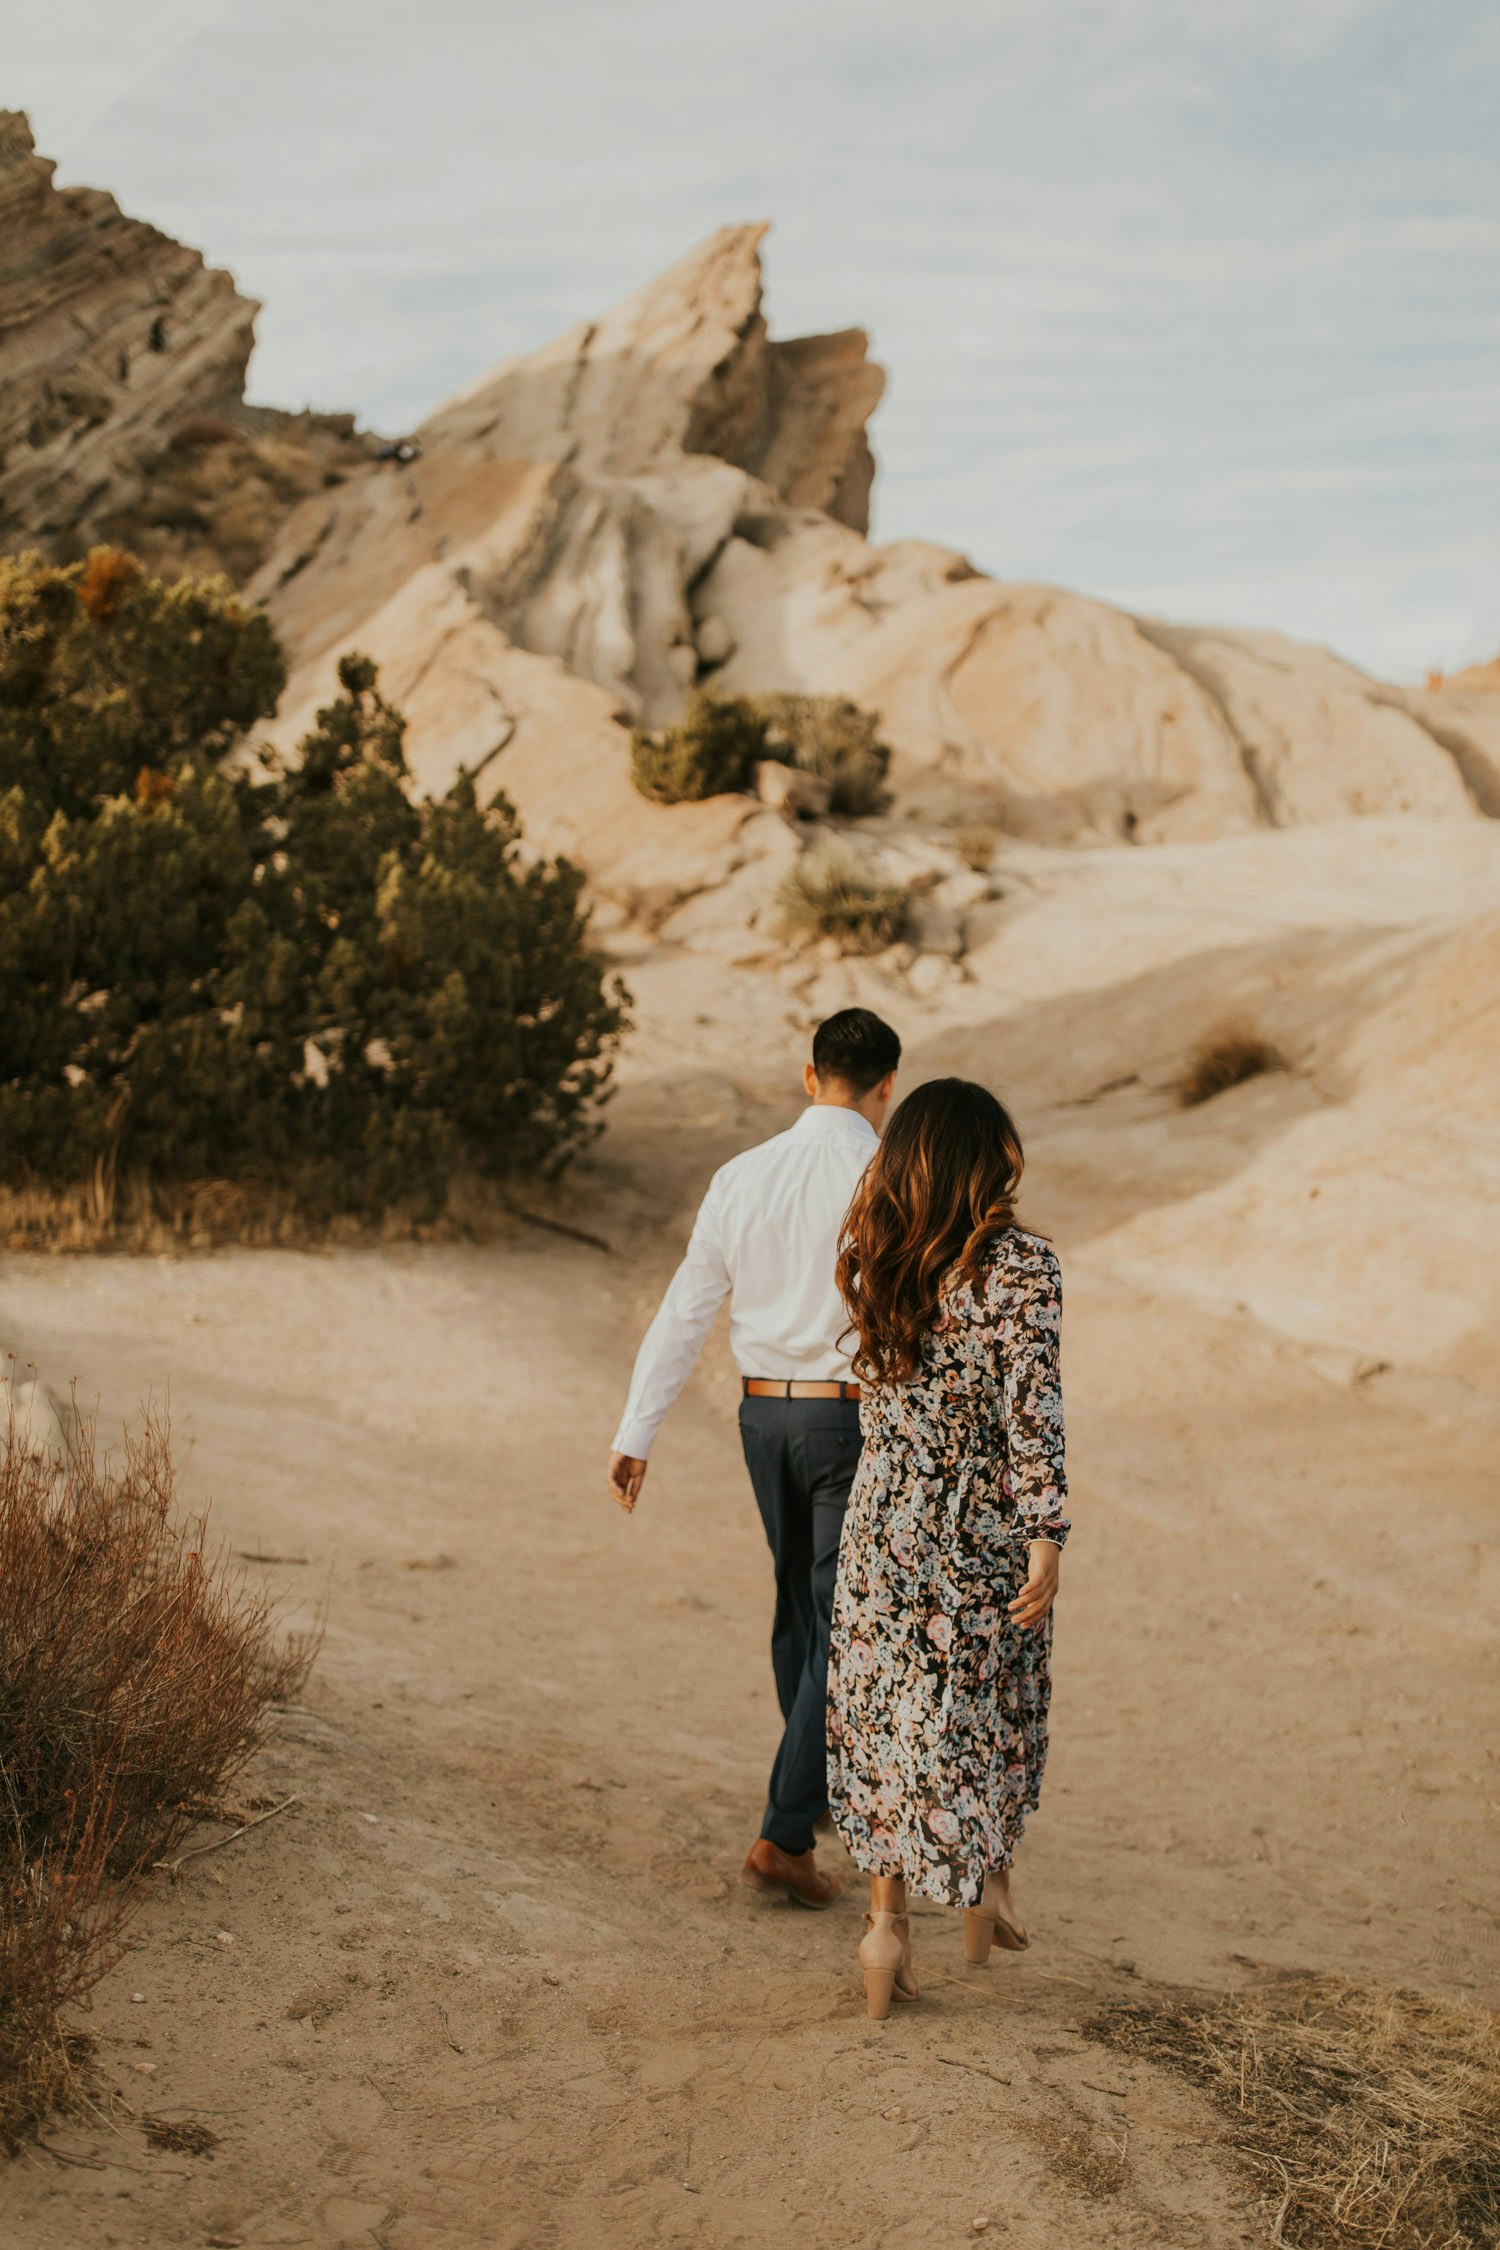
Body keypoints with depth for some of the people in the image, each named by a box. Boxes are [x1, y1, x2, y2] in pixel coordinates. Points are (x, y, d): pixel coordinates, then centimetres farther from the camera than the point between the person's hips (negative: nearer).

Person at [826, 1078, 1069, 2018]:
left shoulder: (870, 1260, -1)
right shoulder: (1022, 1267, -15)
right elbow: (1031, 1414, -17)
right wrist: (1047, 1539, -14)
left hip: (885, 1520, 3)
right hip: (985, 1528, -3)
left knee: (888, 1711, 12)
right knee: (997, 1704, 18)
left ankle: (888, 1917, 9)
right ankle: (989, 1880, 32)